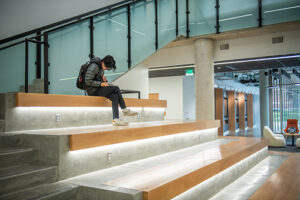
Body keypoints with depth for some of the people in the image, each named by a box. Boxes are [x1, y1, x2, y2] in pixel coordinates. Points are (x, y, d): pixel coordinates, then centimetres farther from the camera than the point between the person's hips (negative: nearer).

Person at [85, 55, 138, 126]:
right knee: (116, 88, -19)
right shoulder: (94, 66, -15)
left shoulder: (101, 67, 13)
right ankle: (124, 109, -9)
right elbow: (88, 81, -20)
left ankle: (115, 119, -20)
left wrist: (104, 80, 2)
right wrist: (101, 83, -21)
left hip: (98, 89, 9)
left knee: (115, 97, -15)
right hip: (93, 91, -9)